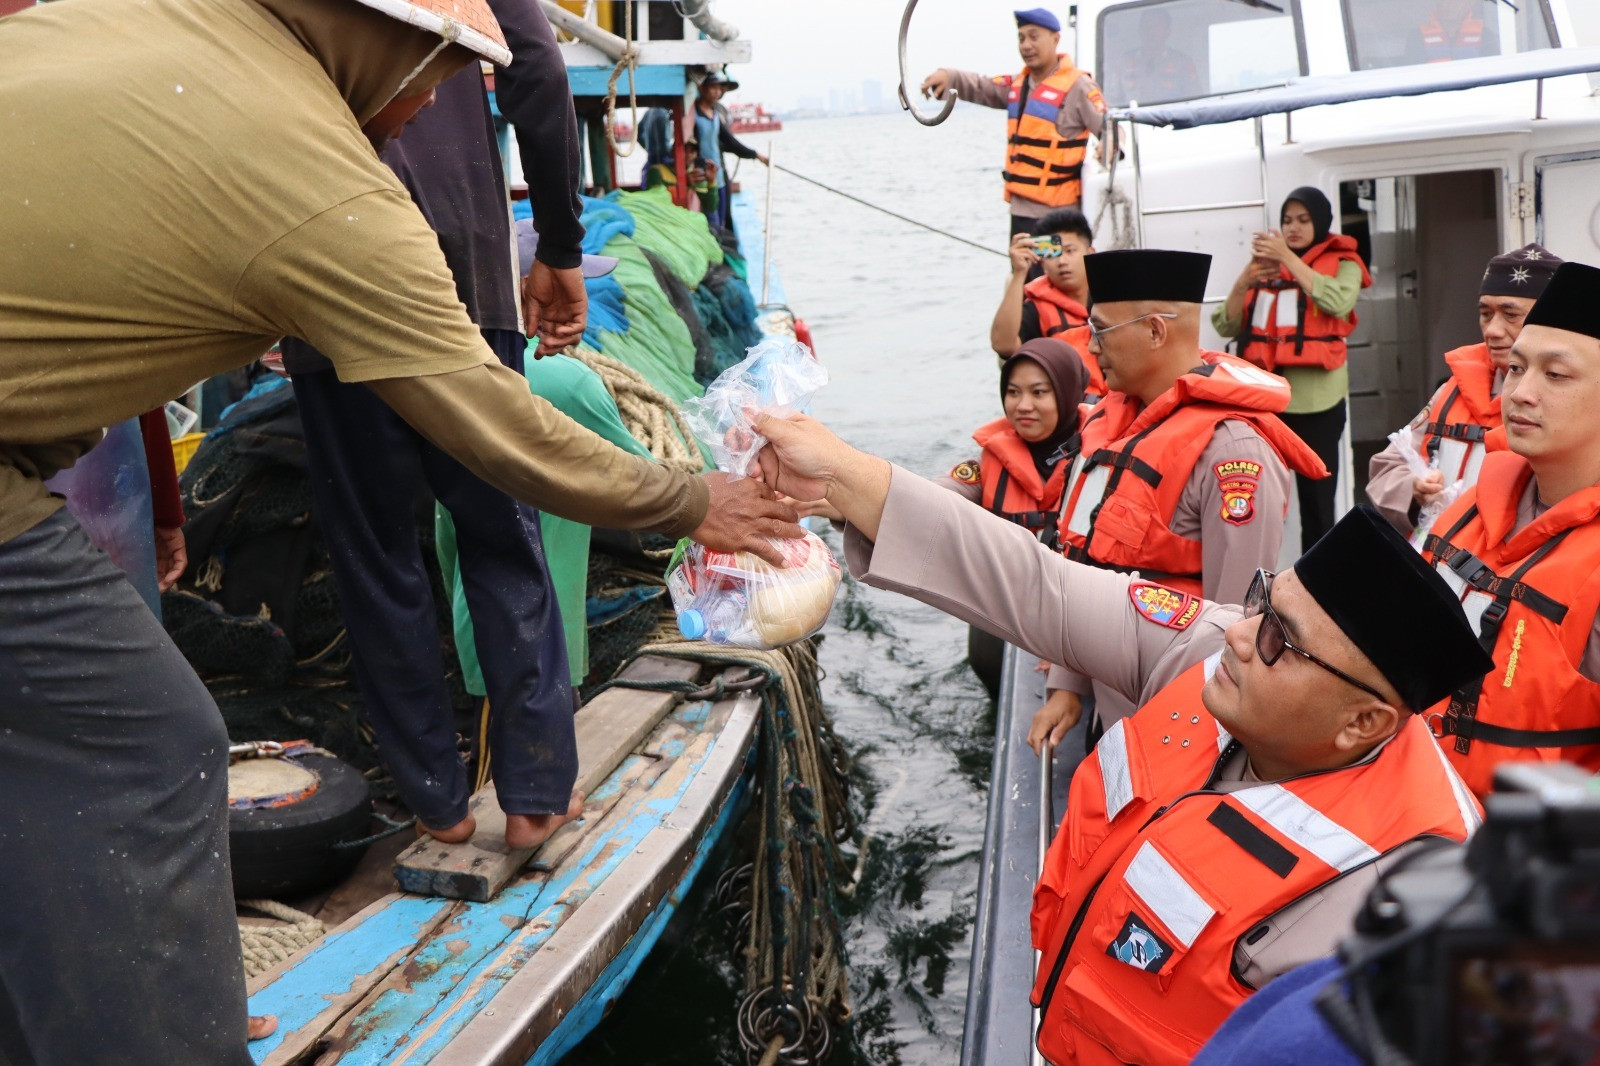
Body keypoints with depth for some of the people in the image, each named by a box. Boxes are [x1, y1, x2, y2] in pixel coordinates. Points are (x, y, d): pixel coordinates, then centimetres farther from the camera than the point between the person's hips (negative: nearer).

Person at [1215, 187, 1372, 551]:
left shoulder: (1342, 263, 7)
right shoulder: (1265, 264, 17)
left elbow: (1338, 301, -16)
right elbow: (1227, 326, 10)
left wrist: (1288, 258, -17)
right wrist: (1243, 283, -8)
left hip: (1315, 400, -3)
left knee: (1316, 500, -1)